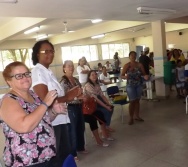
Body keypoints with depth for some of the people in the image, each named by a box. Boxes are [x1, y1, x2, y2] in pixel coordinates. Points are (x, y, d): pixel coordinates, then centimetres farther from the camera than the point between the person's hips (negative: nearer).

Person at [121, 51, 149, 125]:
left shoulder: (139, 65, -1)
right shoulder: (126, 65, -7)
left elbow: (144, 73, 2)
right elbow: (122, 75, -8)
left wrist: (145, 76, -21)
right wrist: (125, 77, -29)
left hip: (139, 85, 3)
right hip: (130, 86, -3)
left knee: (137, 100, 12)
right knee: (132, 101, -2)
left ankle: (136, 116, 25)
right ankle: (131, 118, 10)